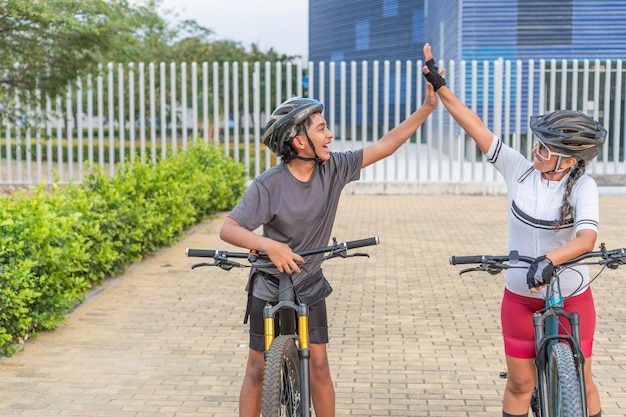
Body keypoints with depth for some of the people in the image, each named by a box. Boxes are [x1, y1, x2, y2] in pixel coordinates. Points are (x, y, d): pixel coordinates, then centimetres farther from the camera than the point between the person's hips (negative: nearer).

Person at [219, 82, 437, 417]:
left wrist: (428, 107, -11)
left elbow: (383, 147, -7)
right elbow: (228, 229, -25)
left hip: (309, 288, 3)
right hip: (269, 288, -3)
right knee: (258, 370, 6)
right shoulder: (269, 185, -22)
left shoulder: (332, 169, -10)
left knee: (319, 366, 3)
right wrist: (269, 245, -43)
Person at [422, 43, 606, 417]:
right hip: (521, 298, 2)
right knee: (520, 383, 10)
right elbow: (476, 127, -12)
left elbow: (586, 238, -33)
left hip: (572, 299, -2)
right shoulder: (520, 169, -9)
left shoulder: (583, 187, -17)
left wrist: (548, 260, -50)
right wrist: (439, 85, -16)